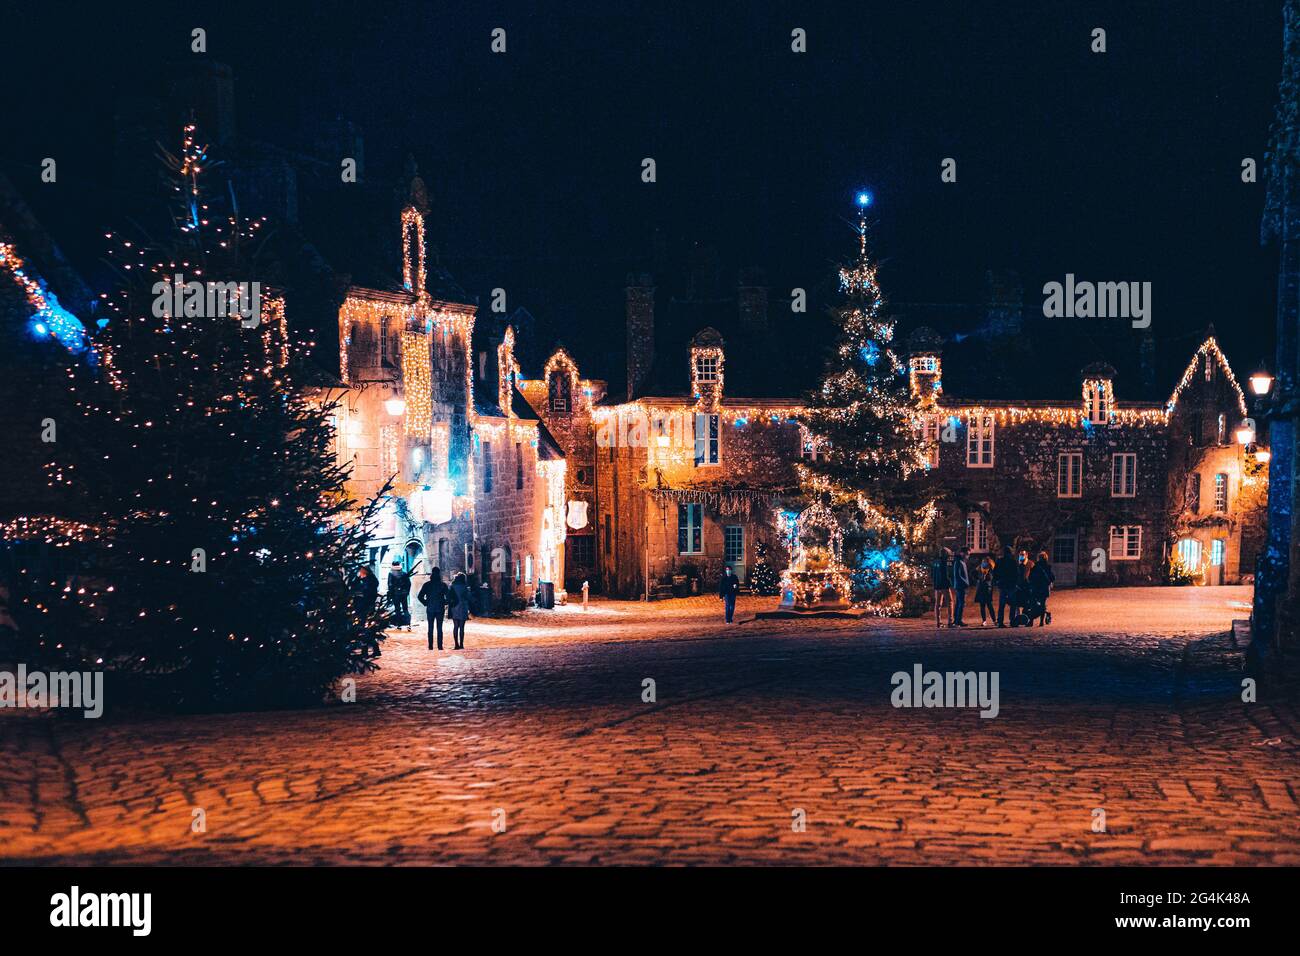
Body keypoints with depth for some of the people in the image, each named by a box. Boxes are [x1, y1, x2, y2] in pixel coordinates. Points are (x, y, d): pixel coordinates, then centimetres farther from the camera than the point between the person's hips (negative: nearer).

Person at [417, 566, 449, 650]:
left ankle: (430, 646, 5)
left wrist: (426, 603, 6)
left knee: (430, 628, 7)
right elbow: (448, 597, -9)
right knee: (439, 628, 4)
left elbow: (419, 596, -5)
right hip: (440, 609, 0)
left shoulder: (426, 585, -3)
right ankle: (440, 646, 1)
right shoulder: (443, 585, -5)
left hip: (430, 609, 0)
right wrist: (444, 603, 6)